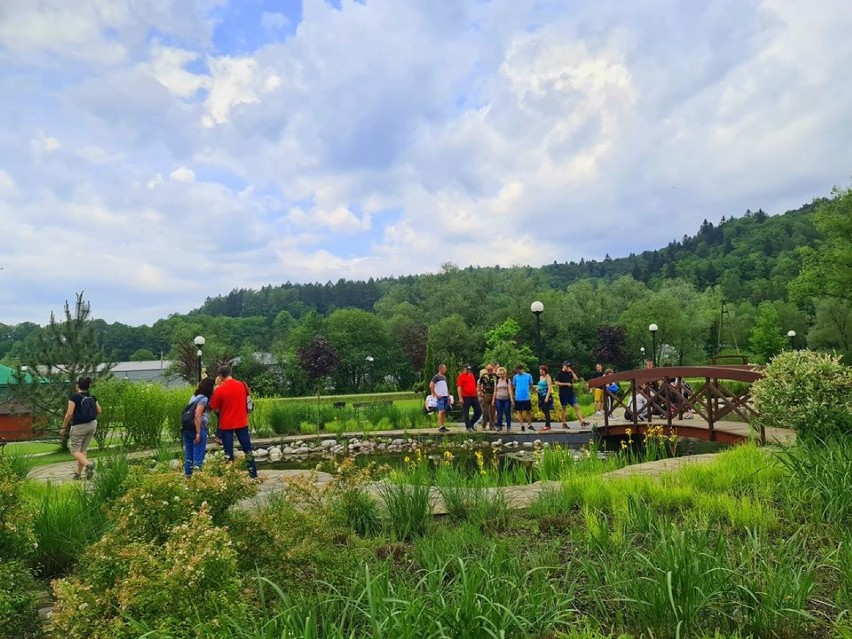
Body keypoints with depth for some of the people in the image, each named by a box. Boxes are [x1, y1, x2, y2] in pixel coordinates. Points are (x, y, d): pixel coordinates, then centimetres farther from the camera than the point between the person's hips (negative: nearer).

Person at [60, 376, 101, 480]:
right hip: (92, 425, 5)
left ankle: (88, 464, -24)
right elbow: (99, 411, 7)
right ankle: (78, 473, 16)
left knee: (75, 450, 3)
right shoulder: (92, 397, 4)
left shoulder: (74, 397, -11)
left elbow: (69, 413, -14)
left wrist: (63, 427, -4)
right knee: (83, 449, 14)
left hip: (79, 427, -5)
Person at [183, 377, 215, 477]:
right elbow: (197, 416, -19)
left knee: (188, 455, 14)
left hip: (187, 427, 9)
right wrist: (198, 433, -19)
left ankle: (188, 475, 21)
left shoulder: (194, 396, 15)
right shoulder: (204, 398, -11)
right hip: (198, 428, -9)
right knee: (198, 455, -3)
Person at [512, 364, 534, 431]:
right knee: (520, 411, 7)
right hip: (518, 397, 1)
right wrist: (518, 389, -2)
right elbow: (513, 386, 9)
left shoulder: (528, 376, 0)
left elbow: (531, 385, 9)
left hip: (527, 397, -1)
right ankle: (522, 426, 16)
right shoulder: (515, 377, 2)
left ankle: (529, 425, 21)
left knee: (528, 411, 6)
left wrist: (526, 389, 0)